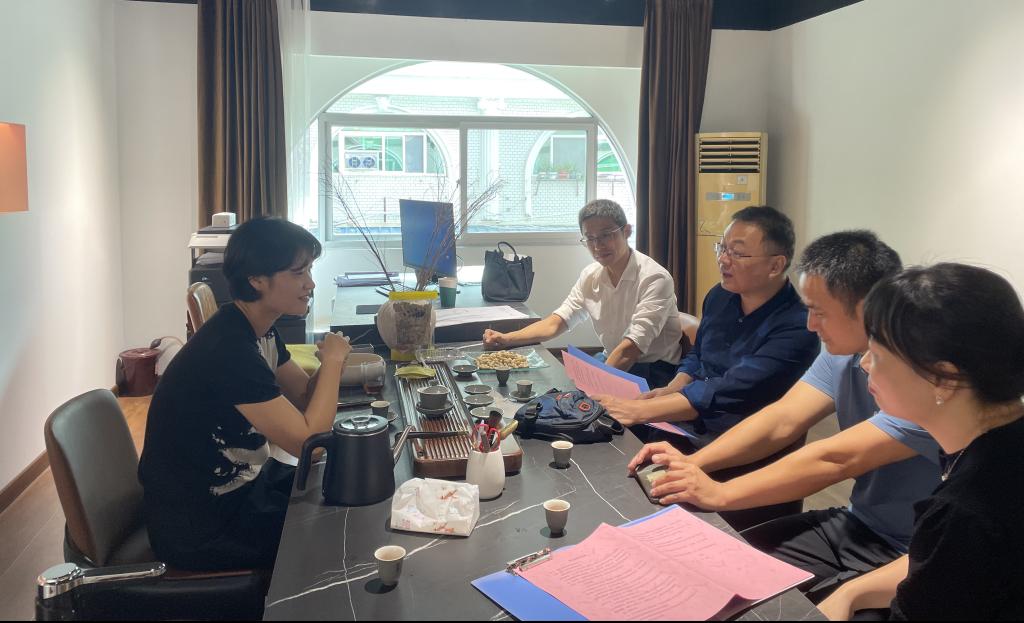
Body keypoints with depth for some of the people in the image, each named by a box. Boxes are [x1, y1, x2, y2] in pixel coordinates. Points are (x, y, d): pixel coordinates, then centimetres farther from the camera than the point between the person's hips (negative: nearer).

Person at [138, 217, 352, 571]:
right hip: (200, 527, -9)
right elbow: (308, 441, -29)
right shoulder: (229, 350, -29)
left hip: (243, 482, 9)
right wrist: (331, 361, -18)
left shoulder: (261, 331, 0)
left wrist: (333, 361, -13)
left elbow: (305, 399, 6)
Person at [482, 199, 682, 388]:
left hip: (653, 372, -6)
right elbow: (556, 322, 4)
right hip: (610, 362, 6)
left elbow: (630, 348, -27)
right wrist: (506, 339, -11)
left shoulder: (654, 279, -20)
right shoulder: (590, 276, 2)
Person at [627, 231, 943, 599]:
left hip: (909, 555, -7)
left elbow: (834, 460, -29)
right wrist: (693, 463, -16)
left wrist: (720, 494, -24)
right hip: (855, 524, 7)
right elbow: (782, 420, -3)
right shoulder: (843, 351, -1)